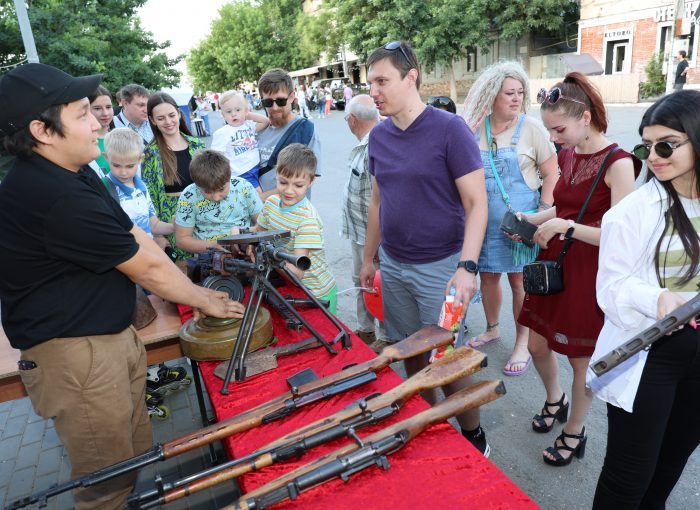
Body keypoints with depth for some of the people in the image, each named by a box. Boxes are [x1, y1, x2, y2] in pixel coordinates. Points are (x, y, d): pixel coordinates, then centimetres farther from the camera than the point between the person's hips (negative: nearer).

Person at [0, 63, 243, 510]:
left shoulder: (76, 174, 6)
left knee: (139, 454, 23)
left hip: (115, 334, 9)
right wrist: (205, 301, -4)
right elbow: (148, 269, -19)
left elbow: (138, 237, 7)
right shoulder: (55, 197, -27)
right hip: (75, 353, -9)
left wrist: (194, 290, 5)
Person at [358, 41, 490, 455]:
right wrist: (368, 258, 17)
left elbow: (477, 204, -14)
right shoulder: (379, 135, 6)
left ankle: (473, 437, 29)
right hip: (393, 265, 6)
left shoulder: (449, 129, -13)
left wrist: (467, 266, -24)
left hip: (439, 266, -6)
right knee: (410, 354, 16)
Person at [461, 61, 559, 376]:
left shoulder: (531, 128, -6)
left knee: (519, 281, 6)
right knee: (488, 276, 15)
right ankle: (492, 329, 38)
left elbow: (551, 174, -3)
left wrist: (543, 213, -10)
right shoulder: (473, 129, 1)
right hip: (484, 221, 3)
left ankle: (522, 345, 22)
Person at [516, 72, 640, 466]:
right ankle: (556, 401, 46)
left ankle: (575, 432, 32)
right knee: (537, 345, 16)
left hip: (590, 274, -7)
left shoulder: (617, 163, -17)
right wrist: (532, 219, 3)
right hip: (554, 265, 7)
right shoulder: (569, 155, 6)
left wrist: (565, 227, -25)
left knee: (581, 358, 9)